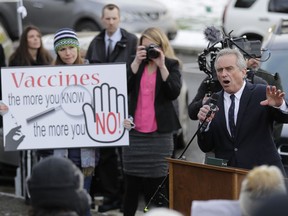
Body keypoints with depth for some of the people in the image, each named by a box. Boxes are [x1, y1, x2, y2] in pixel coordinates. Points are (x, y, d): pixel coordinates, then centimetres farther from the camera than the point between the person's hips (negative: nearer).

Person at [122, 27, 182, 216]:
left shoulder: (171, 66, 4)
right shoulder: (136, 64, 12)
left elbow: (174, 93, -11)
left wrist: (162, 66, -16)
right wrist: (137, 62, -10)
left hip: (160, 133, -3)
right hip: (134, 130, 3)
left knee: (157, 183, -7)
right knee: (131, 184, 7)